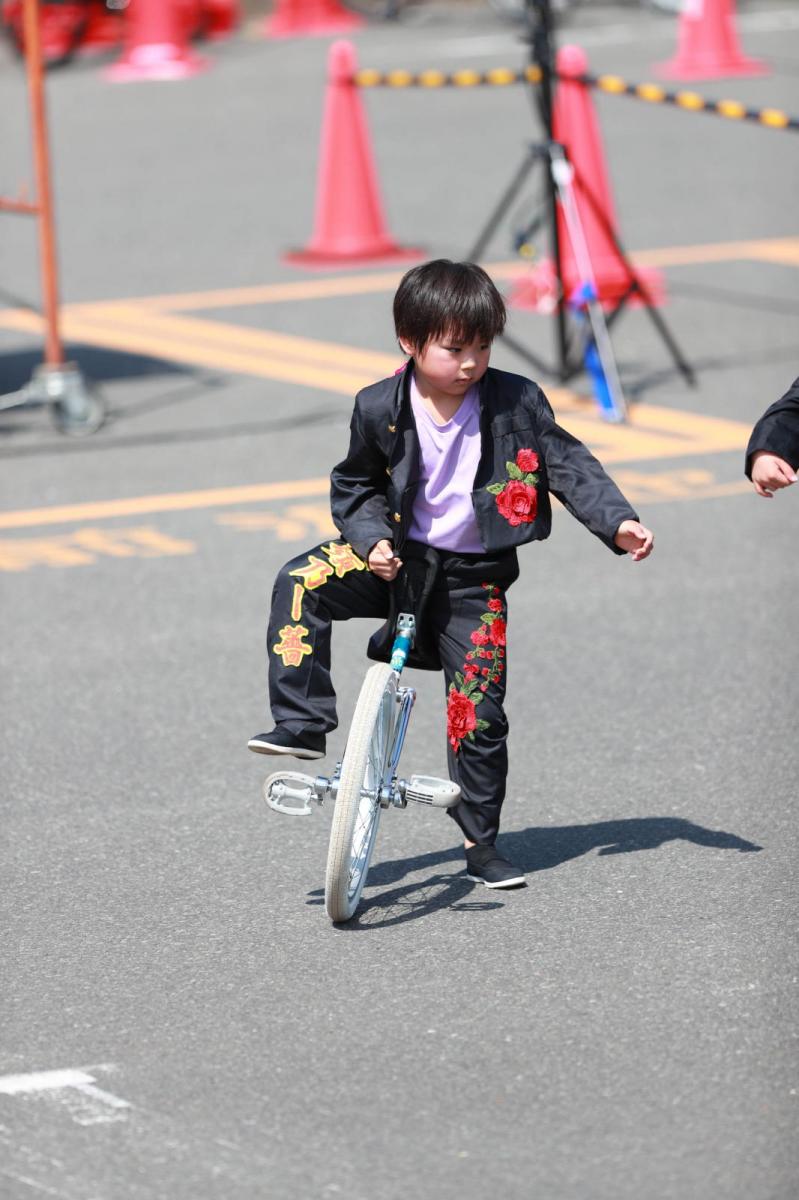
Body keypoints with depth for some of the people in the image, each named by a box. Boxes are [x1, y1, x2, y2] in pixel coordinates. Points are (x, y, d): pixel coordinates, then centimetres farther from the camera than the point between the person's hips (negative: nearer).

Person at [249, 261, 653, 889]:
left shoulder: (517, 402, -12)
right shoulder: (380, 409, -9)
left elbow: (567, 464, -5)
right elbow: (354, 486, 4)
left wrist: (619, 522, -16)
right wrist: (373, 539, -14)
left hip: (472, 577, -1)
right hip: (399, 559, 1)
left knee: (479, 713, -1)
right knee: (301, 583, -25)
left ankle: (480, 840, 17)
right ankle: (301, 725, -21)